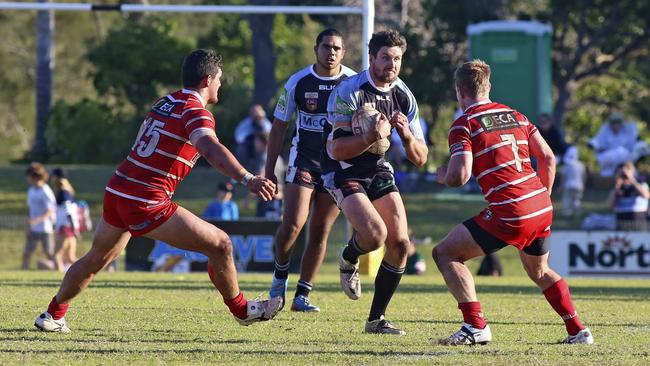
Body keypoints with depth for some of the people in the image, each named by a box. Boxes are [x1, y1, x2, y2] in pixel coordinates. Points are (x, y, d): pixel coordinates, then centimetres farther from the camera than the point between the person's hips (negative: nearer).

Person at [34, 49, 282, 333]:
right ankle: (241, 310, 14)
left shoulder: (164, 102, 14)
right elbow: (211, 150, -32)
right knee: (220, 245, 0)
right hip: (147, 204, -9)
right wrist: (247, 179, -43)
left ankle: (52, 315, 37)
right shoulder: (196, 113, -11)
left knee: (95, 259, 28)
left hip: (116, 192, 9)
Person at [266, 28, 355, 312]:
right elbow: (279, 125, 4)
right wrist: (269, 169, 3)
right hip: (303, 160, -1)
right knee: (293, 224, -17)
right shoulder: (298, 82, -4)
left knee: (320, 233, 2)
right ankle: (280, 274, 10)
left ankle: (302, 296, 10)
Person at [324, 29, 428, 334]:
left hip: (378, 171, 6)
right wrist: (373, 136, -37)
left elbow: (420, 158, 1)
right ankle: (348, 259, 12)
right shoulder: (349, 91, -19)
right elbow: (335, 149, -23)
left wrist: (406, 135, -20)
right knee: (375, 234, -26)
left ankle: (376, 319, 8)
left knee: (400, 243, -7)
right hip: (344, 172, -6)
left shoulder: (403, 97, -2)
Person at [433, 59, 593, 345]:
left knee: (445, 253, 4)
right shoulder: (515, 115, 18)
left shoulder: (464, 125, -2)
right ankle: (577, 331, 24)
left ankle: (476, 325, -7)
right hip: (541, 208, 7)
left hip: (509, 212, -7)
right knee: (539, 272, 31)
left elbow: (459, 177, -13)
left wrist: (442, 175, 10)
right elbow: (548, 158, 16)